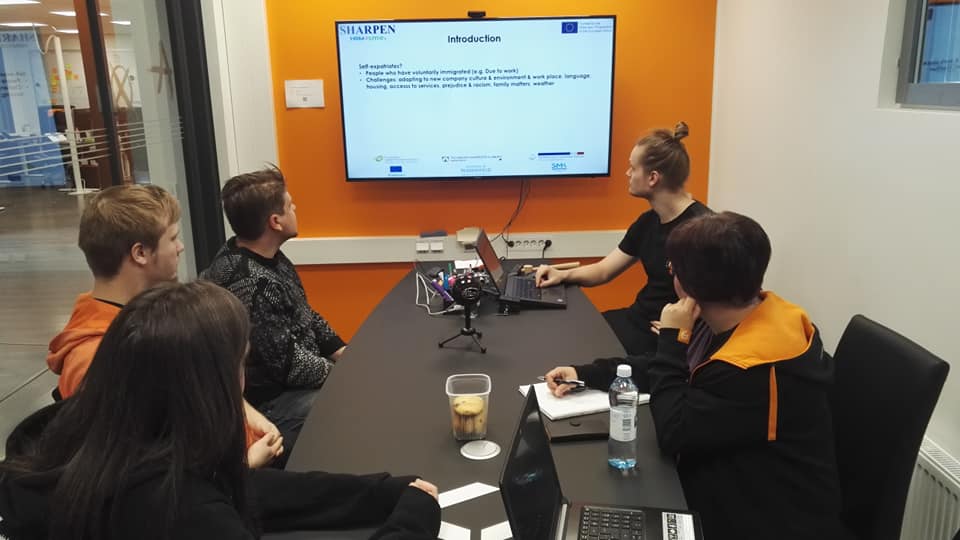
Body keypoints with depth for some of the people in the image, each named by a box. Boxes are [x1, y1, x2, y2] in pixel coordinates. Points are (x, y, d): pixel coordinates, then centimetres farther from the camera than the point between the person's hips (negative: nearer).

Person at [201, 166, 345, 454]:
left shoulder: (269, 257, 2)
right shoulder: (253, 285, -29)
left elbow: (304, 315, 14)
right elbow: (288, 363, -26)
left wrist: (339, 349, 4)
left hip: (290, 380, 9)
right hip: (269, 401, -9)